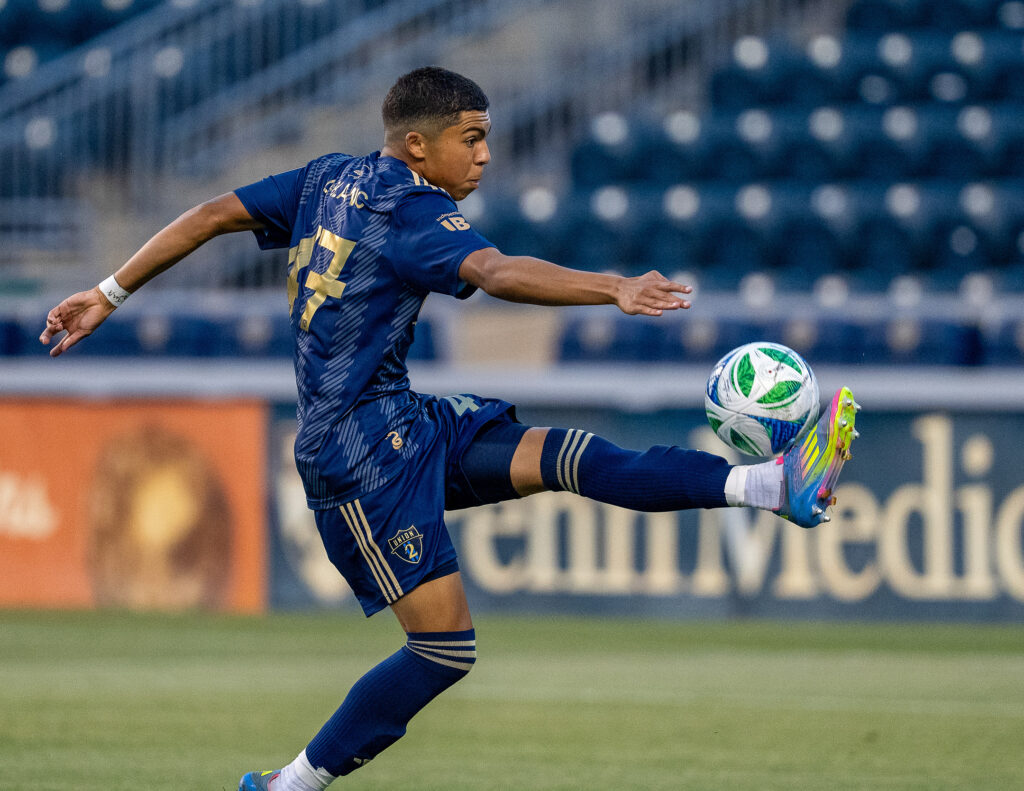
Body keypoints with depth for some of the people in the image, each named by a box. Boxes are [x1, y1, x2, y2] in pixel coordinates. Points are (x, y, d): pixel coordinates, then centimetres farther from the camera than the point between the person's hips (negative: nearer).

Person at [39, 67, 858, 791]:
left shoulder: (330, 179, 11)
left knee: (573, 457, -4)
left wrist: (109, 294, 19)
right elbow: (498, 273, -34)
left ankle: (775, 484, -13)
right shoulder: (413, 212, -16)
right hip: (364, 447, -10)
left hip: (408, 427, 10)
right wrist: (614, 290, -46)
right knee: (445, 646, -10)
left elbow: (211, 215, 13)